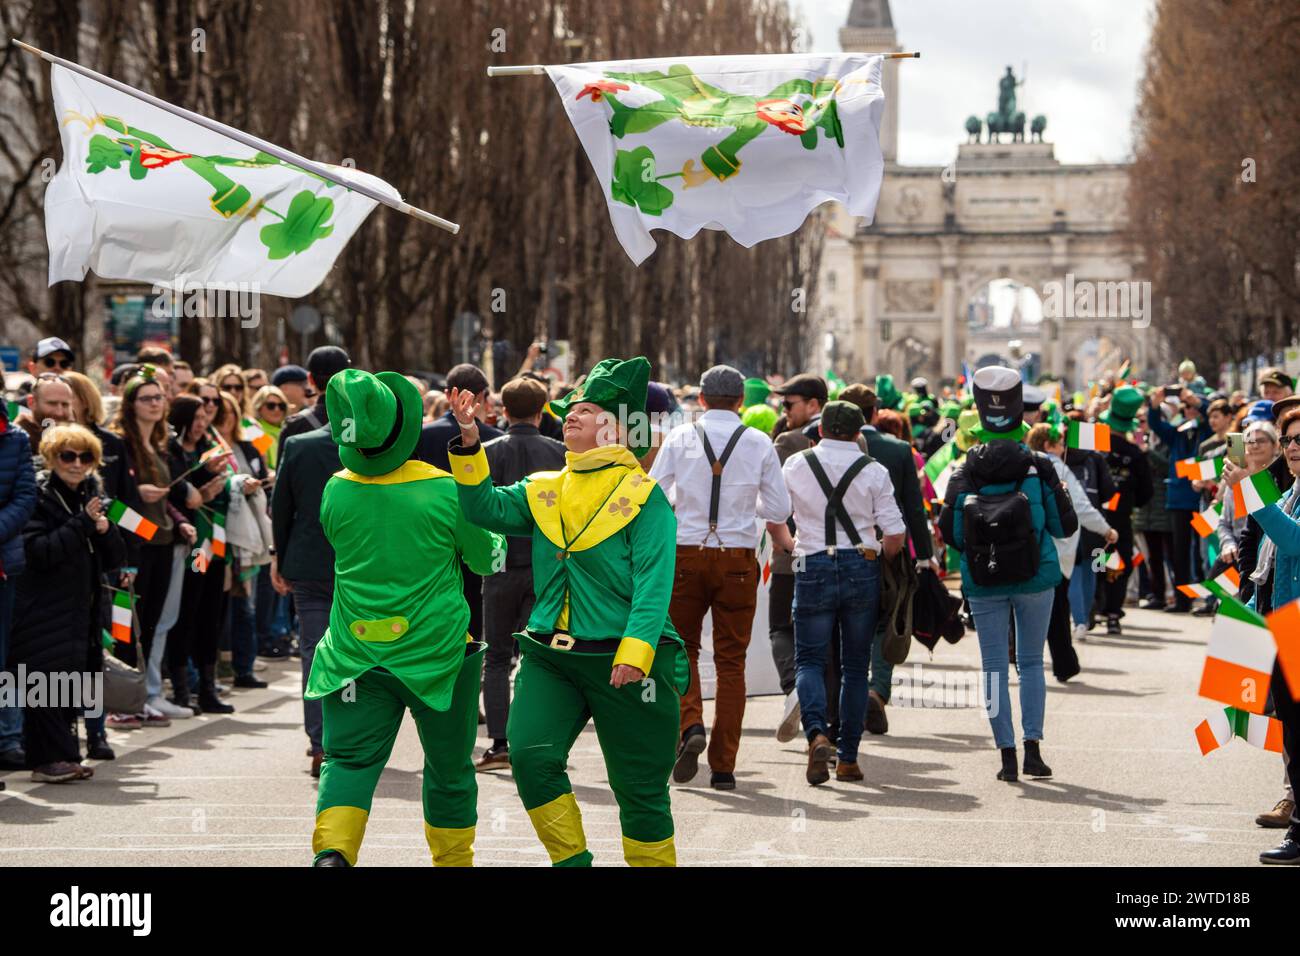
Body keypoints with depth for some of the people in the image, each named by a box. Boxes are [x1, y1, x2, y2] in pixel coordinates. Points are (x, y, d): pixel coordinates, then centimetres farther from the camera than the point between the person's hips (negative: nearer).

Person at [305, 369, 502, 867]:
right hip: (435, 654, -1)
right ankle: (453, 859, 27)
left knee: (350, 760, 2)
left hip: (357, 653, 1)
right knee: (449, 767, 16)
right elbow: (487, 558, 1)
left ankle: (332, 849, -23)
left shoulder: (337, 492, -7)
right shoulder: (445, 491, -15)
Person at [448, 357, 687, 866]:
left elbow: (653, 583, -12)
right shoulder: (544, 491, 13)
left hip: (623, 661, -4)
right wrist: (470, 442, -10)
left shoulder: (644, 495, -4)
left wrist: (634, 653, -22)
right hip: (550, 654, 4)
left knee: (639, 788, 2)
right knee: (531, 756, -14)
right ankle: (571, 859, 4)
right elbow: (487, 508, 1)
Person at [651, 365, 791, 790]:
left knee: (683, 647, 14)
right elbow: (779, 508, 3)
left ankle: (690, 724, -13)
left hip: (686, 552, 0)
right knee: (730, 659, 7)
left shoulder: (679, 438, 0)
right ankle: (723, 765, 5)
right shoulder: (758, 443, 1)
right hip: (737, 557, 0)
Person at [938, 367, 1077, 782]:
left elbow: (948, 532, -4)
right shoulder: (1038, 468, -5)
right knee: (1031, 662, 11)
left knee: (994, 666, 5)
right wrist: (1060, 495, 17)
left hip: (983, 583, 0)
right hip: (1034, 578, 0)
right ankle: (1032, 746, 4)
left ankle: (1007, 753, 1)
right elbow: (1065, 525, -2)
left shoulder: (964, 474, -3)